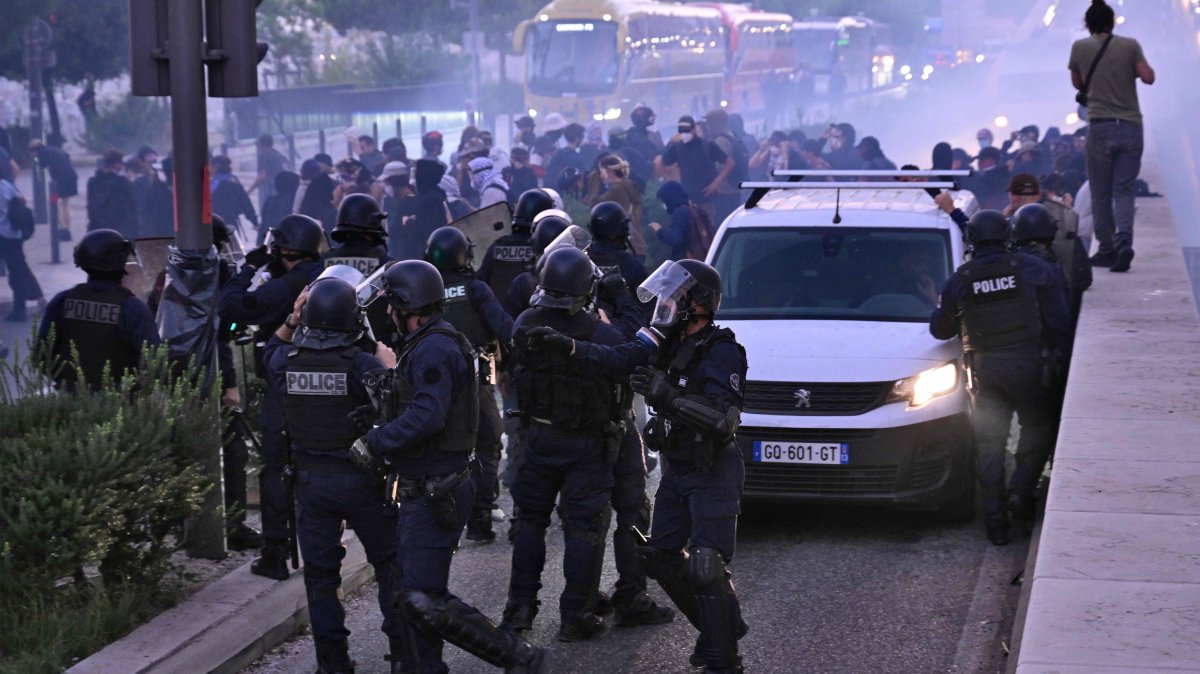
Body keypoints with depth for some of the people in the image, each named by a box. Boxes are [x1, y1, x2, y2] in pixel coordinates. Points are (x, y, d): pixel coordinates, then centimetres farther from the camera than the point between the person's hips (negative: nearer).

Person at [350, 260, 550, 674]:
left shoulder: (435, 349, -18)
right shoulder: (424, 346, 16)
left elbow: (426, 417, -29)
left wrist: (374, 443, -20)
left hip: (435, 494, -11)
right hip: (422, 490, 11)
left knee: (424, 600, -12)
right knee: (410, 591, 14)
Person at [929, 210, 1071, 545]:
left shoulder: (960, 280, 2)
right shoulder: (1034, 269, -2)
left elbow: (939, 329, 11)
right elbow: (1058, 320, -2)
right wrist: (1062, 355, 7)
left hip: (983, 370, 2)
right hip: (1026, 364, -2)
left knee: (989, 442, 8)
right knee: (1039, 427, 16)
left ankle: (995, 519, 7)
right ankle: (1021, 490, -3)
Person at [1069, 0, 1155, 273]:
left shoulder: (1080, 47, 3)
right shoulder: (1130, 45, 3)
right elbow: (1148, 77, -5)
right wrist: (1131, 70, 13)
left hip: (1100, 126, -1)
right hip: (1131, 126, 1)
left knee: (1101, 193, 8)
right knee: (1124, 191, 3)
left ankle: (1107, 249, 9)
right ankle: (1123, 241, -18)